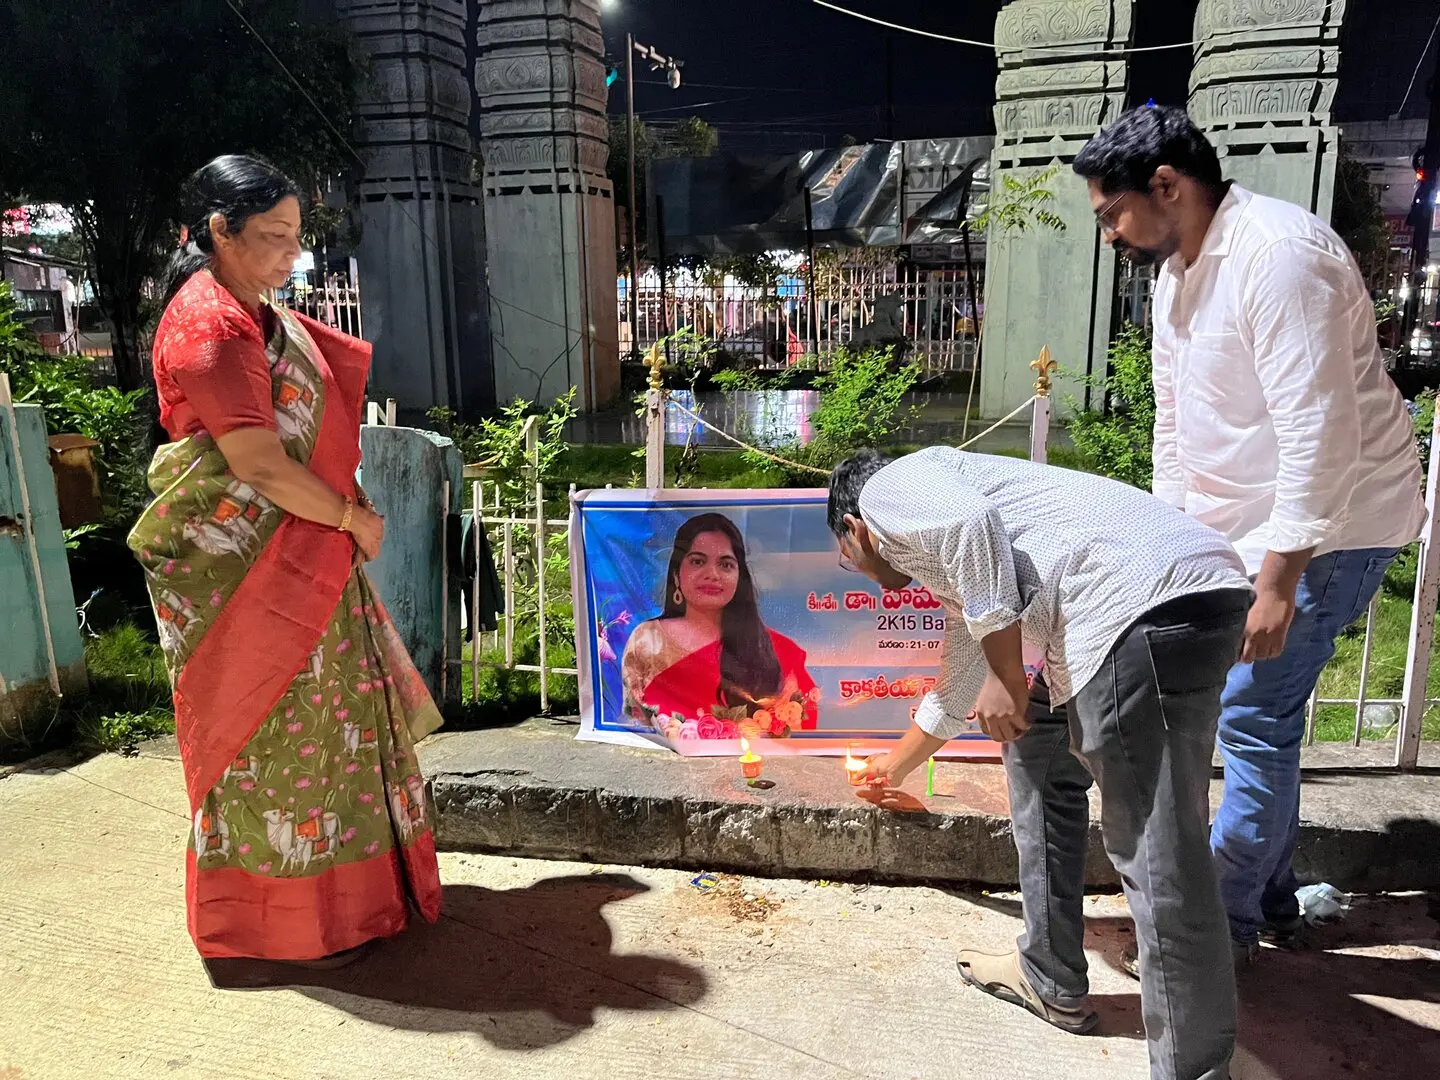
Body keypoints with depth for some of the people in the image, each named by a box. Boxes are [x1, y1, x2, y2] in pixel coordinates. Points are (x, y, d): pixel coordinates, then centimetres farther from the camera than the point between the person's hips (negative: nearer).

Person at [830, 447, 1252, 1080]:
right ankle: (1051, 980, 32)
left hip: (1147, 600, -10)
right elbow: (958, 691, 45)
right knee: (1040, 759, 23)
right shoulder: (957, 574, 33)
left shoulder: (887, 490, 9)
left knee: (1156, 855, -8)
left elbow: (972, 520, -14)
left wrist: (1005, 676, -10)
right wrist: (896, 766, 61)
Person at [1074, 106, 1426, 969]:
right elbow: (1175, 421, 13)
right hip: (1244, 525, 9)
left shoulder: (1279, 257, -23)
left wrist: (1277, 581, -26)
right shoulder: (1176, 268, 7)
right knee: (1264, 714, 14)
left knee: (1254, 716, -5)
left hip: (1327, 527, -9)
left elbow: (1321, 438, -27)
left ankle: (1224, 921, 12)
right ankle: (1272, 903, 30)